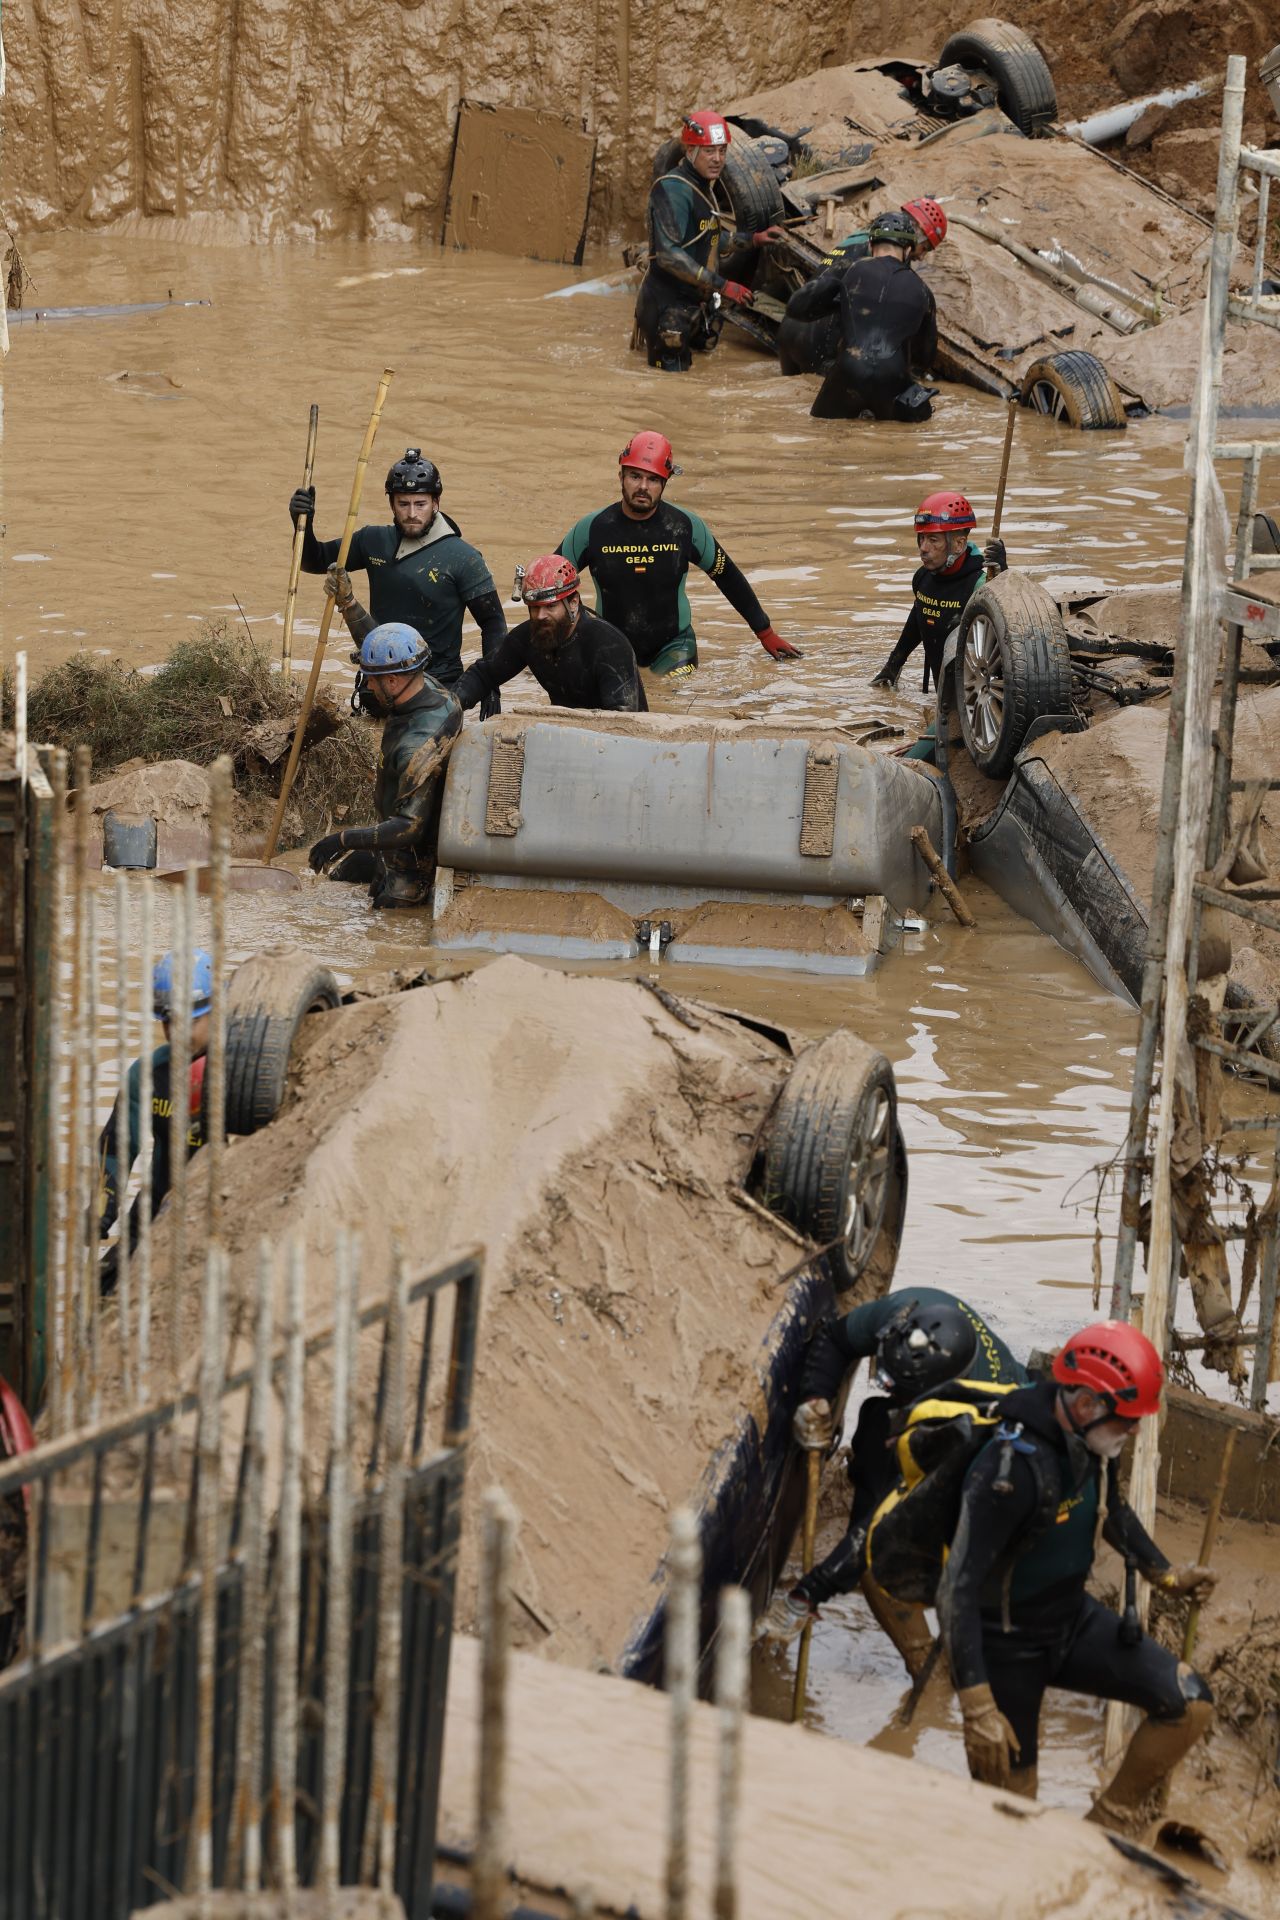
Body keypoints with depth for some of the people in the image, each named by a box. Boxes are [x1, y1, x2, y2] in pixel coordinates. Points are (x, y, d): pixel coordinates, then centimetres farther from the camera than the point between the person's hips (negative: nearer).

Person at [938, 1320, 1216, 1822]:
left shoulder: (1085, 1441, -6)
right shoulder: (1013, 1466, -31)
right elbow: (958, 1589, -32)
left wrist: (1163, 1572, 27)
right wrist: (977, 1708, -35)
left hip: (1074, 1619, 7)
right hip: (1008, 1645, -7)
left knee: (1188, 1703, -8)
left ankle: (1111, 1823, 9)